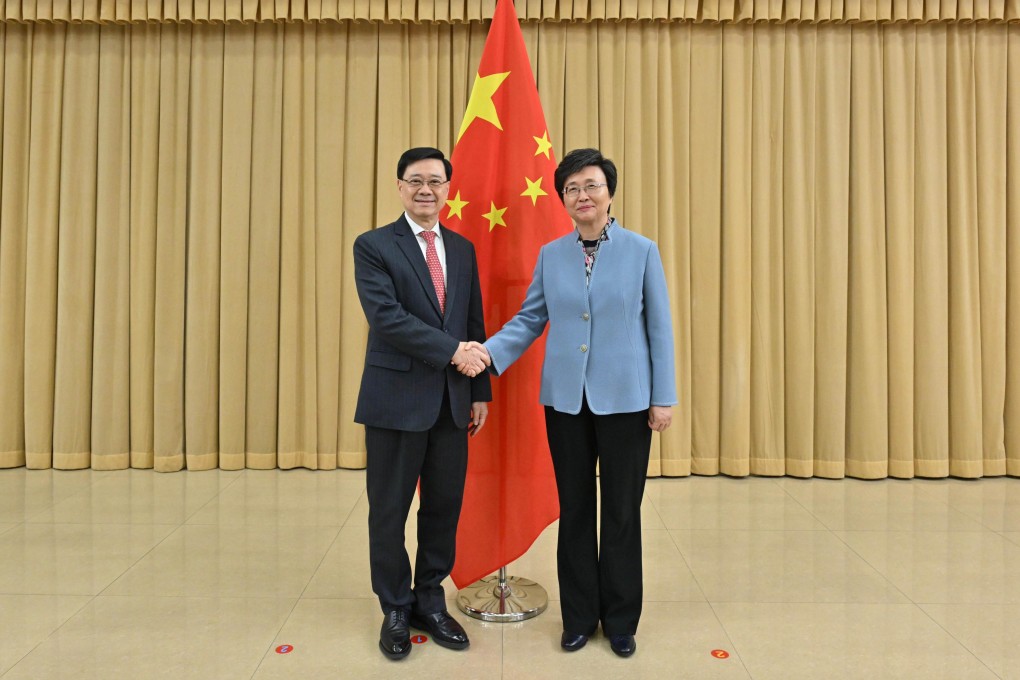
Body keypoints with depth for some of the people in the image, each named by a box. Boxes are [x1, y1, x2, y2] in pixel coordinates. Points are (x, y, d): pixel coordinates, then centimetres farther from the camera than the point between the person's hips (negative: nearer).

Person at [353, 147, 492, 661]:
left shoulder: (463, 249, 13)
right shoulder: (373, 246, -2)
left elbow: (474, 324, 13)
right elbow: (386, 316, -15)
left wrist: (481, 390, 10)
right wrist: (452, 350, -17)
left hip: (453, 400, 4)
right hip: (396, 398, -4)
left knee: (445, 506, 11)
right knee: (390, 509, 8)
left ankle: (430, 602, 30)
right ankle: (396, 611, 26)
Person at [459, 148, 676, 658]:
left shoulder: (642, 251, -2)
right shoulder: (550, 255, 5)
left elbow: (659, 327, -1)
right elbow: (530, 318, 6)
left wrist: (664, 397, -4)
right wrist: (490, 351, -10)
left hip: (624, 399, -2)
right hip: (565, 398, 2)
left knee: (622, 512, 8)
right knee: (574, 510, 12)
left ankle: (620, 620, 28)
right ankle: (579, 616, 29)